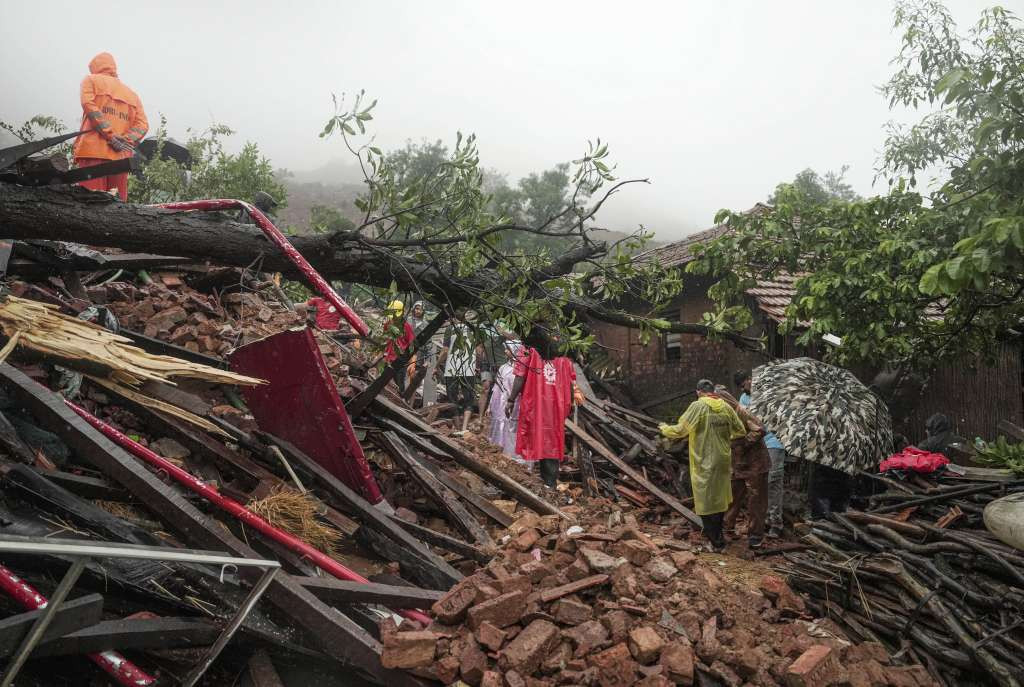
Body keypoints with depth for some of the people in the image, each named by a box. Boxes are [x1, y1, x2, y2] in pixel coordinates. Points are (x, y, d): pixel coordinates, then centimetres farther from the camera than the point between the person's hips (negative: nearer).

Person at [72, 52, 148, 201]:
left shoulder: (91, 80, 14)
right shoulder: (132, 94, 24)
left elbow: (89, 105, -5)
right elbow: (142, 125, 9)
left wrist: (111, 137, -11)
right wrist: (125, 141, -2)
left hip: (93, 151, -4)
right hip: (121, 157, 4)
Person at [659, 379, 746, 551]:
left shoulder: (697, 406, -13)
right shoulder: (726, 407, 1)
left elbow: (680, 430, -12)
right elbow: (741, 431, 9)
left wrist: (665, 429, 7)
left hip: (704, 463, -5)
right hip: (723, 461, 5)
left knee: (706, 501, 6)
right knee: (720, 496, 21)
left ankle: (716, 541, 10)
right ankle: (717, 533, 37)